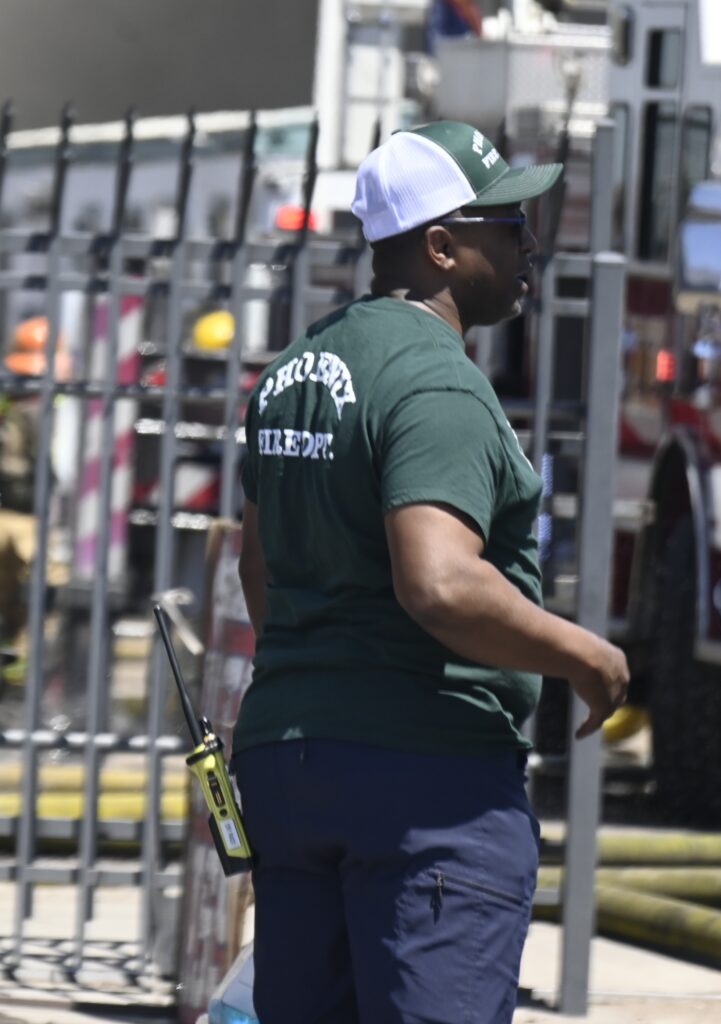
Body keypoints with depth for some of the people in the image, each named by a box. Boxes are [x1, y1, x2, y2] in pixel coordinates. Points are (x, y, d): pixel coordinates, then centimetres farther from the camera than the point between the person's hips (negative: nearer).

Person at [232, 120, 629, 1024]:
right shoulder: (438, 385, -15)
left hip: (281, 747, 9)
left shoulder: (296, 370, 16)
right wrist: (588, 658, -14)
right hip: (431, 768, -9)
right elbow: (442, 586, -28)